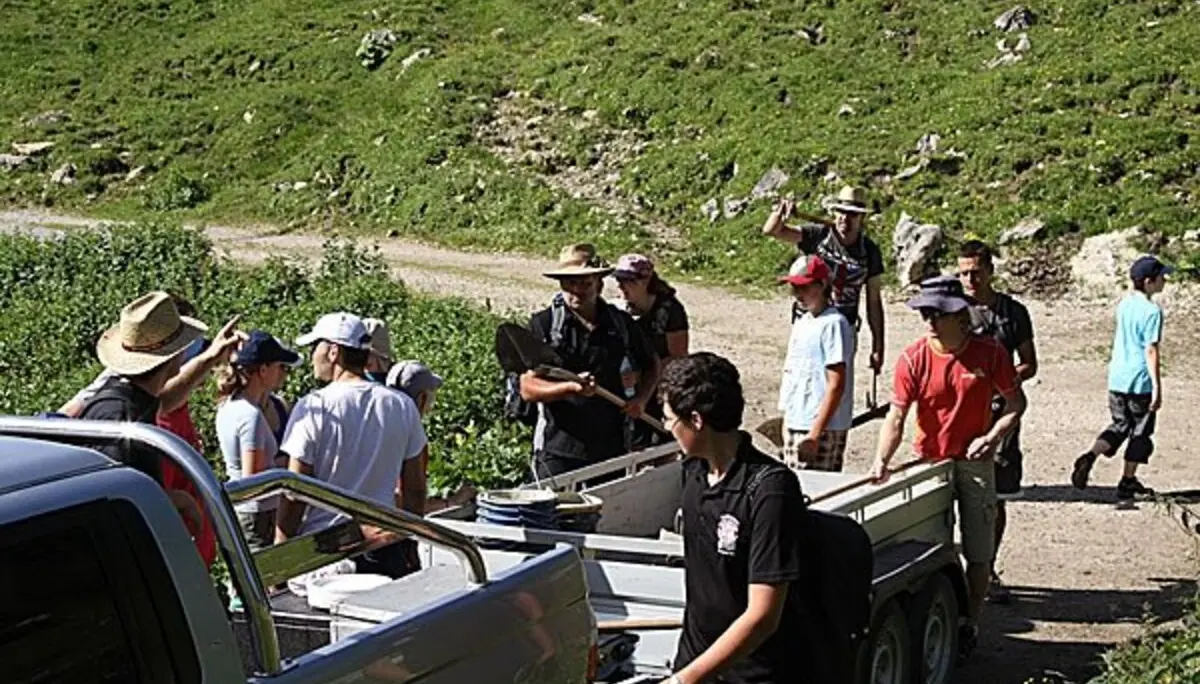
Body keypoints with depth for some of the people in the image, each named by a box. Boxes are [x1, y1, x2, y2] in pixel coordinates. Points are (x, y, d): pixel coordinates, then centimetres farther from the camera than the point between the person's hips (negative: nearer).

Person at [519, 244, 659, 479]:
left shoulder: (621, 323, 5)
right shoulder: (543, 325, -5)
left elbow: (651, 365, 21)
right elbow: (528, 389, -10)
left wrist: (641, 398, 3)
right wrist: (571, 387, -25)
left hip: (611, 449, 3)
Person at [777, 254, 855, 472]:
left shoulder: (833, 324, -13)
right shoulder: (801, 322, 15)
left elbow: (836, 385, -17)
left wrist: (815, 434, -19)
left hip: (823, 430, -9)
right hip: (795, 425, 9)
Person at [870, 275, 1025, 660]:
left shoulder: (990, 354, -12)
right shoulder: (913, 358, -12)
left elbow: (1016, 404, -1)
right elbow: (896, 417, -15)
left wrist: (993, 436, -16)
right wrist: (881, 461, -29)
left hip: (975, 463, 0)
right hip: (929, 462, 0)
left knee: (978, 552, 5)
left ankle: (970, 624, 21)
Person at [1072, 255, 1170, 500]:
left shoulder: (1124, 304, 7)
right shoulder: (1152, 311, -17)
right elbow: (1151, 351, -19)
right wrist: (1157, 387, -16)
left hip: (1117, 379, 7)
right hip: (1140, 382, -7)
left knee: (1120, 425, 19)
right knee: (1141, 431, 9)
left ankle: (1090, 456, -2)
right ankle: (1128, 482, 16)